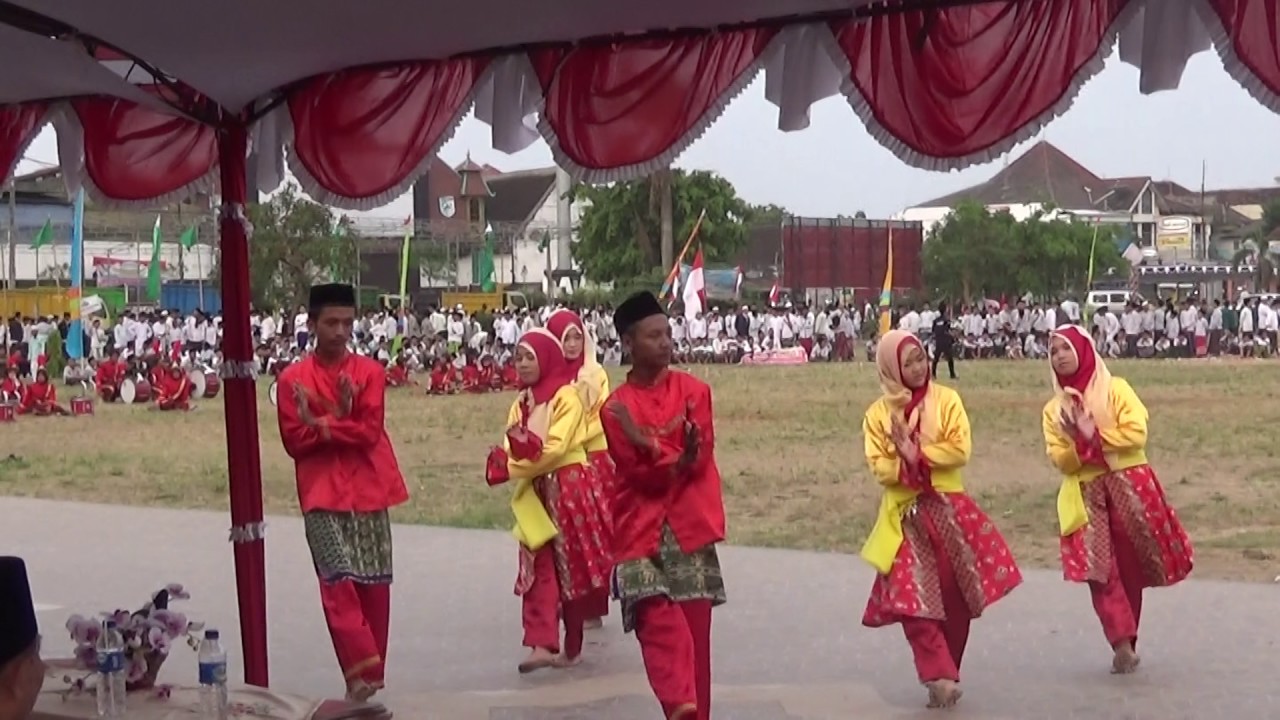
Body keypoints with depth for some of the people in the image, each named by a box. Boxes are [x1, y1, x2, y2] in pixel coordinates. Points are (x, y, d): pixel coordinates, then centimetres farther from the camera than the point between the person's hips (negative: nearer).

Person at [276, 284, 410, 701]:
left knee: (374, 586, 6)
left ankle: (371, 673, 18)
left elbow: (369, 432, -6)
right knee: (338, 584, -14)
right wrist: (342, 423, -9)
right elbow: (294, 441, -4)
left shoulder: (370, 372, 5)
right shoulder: (293, 379, 2)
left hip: (368, 492, 2)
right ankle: (362, 672, -18)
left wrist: (320, 425, -11)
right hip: (322, 495, -2)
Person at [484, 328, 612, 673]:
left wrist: (513, 463, -18)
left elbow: (555, 449, -19)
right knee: (539, 567, -3)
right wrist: (503, 461, -16)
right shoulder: (521, 403, 12)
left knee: (572, 567, 3)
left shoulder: (566, 396, -9)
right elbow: (511, 451, 5)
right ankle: (542, 643, -7)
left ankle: (571, 646, 14)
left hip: (568, 489, -6)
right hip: (534, 493, 6)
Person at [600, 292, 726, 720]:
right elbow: (641, 472, -7)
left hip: (690, 527, 2)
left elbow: (700, 458, -4)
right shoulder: (616, 408, 0)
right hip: (642, 529, -2)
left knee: (695, 627, 3)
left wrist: (650, 445, -19)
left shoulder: (694, 391, 6)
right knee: (659, 620, -20)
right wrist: (678, 457, -22)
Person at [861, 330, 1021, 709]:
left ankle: (945, 673, 19)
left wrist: (916, 453, -17)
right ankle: (941, 677, -8)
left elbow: (960, 449, -9)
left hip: (947, 507, 0)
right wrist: (910, 465, -21)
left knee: (954, 595, 5)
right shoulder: (878, 414, 2)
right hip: (905, 514, 0)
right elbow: (879, 465, -4)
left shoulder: (946, 399, 0)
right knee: (912, 599, -10)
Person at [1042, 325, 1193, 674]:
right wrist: (1079, 443, -17)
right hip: (1086, 494, 2)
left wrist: (1094, 435, -15)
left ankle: (1127, 641, 14)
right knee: (1099, 568, -12)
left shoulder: (1116, 389, 1)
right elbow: (1060, 461, 1)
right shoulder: (1053, 408, 10)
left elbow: (1136, 434, -11)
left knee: (1130, 566, 2)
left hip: (1127, 485, -2)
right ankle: (1122, 644, -15)